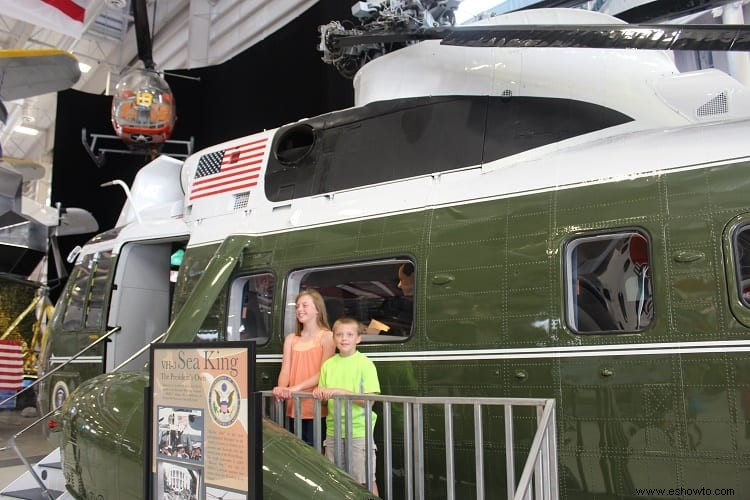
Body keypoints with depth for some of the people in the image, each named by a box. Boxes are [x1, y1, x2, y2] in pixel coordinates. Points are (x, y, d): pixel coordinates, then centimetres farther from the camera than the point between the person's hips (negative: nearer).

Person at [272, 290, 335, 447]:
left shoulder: (326, 336, -2)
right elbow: (285, 369, 6)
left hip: (316, 407, -5)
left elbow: (323, 373, -10)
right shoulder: (291, 339, 15)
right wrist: (281, 388, -15)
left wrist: (297, 387, -21)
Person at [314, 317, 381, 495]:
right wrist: (319, 394, -9)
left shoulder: (365, 363, -7)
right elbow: (323, 398, 13)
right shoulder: (328, 364, 8)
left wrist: (340, 391, -21)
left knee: (366, 481, 0)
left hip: (359, 431, -5)